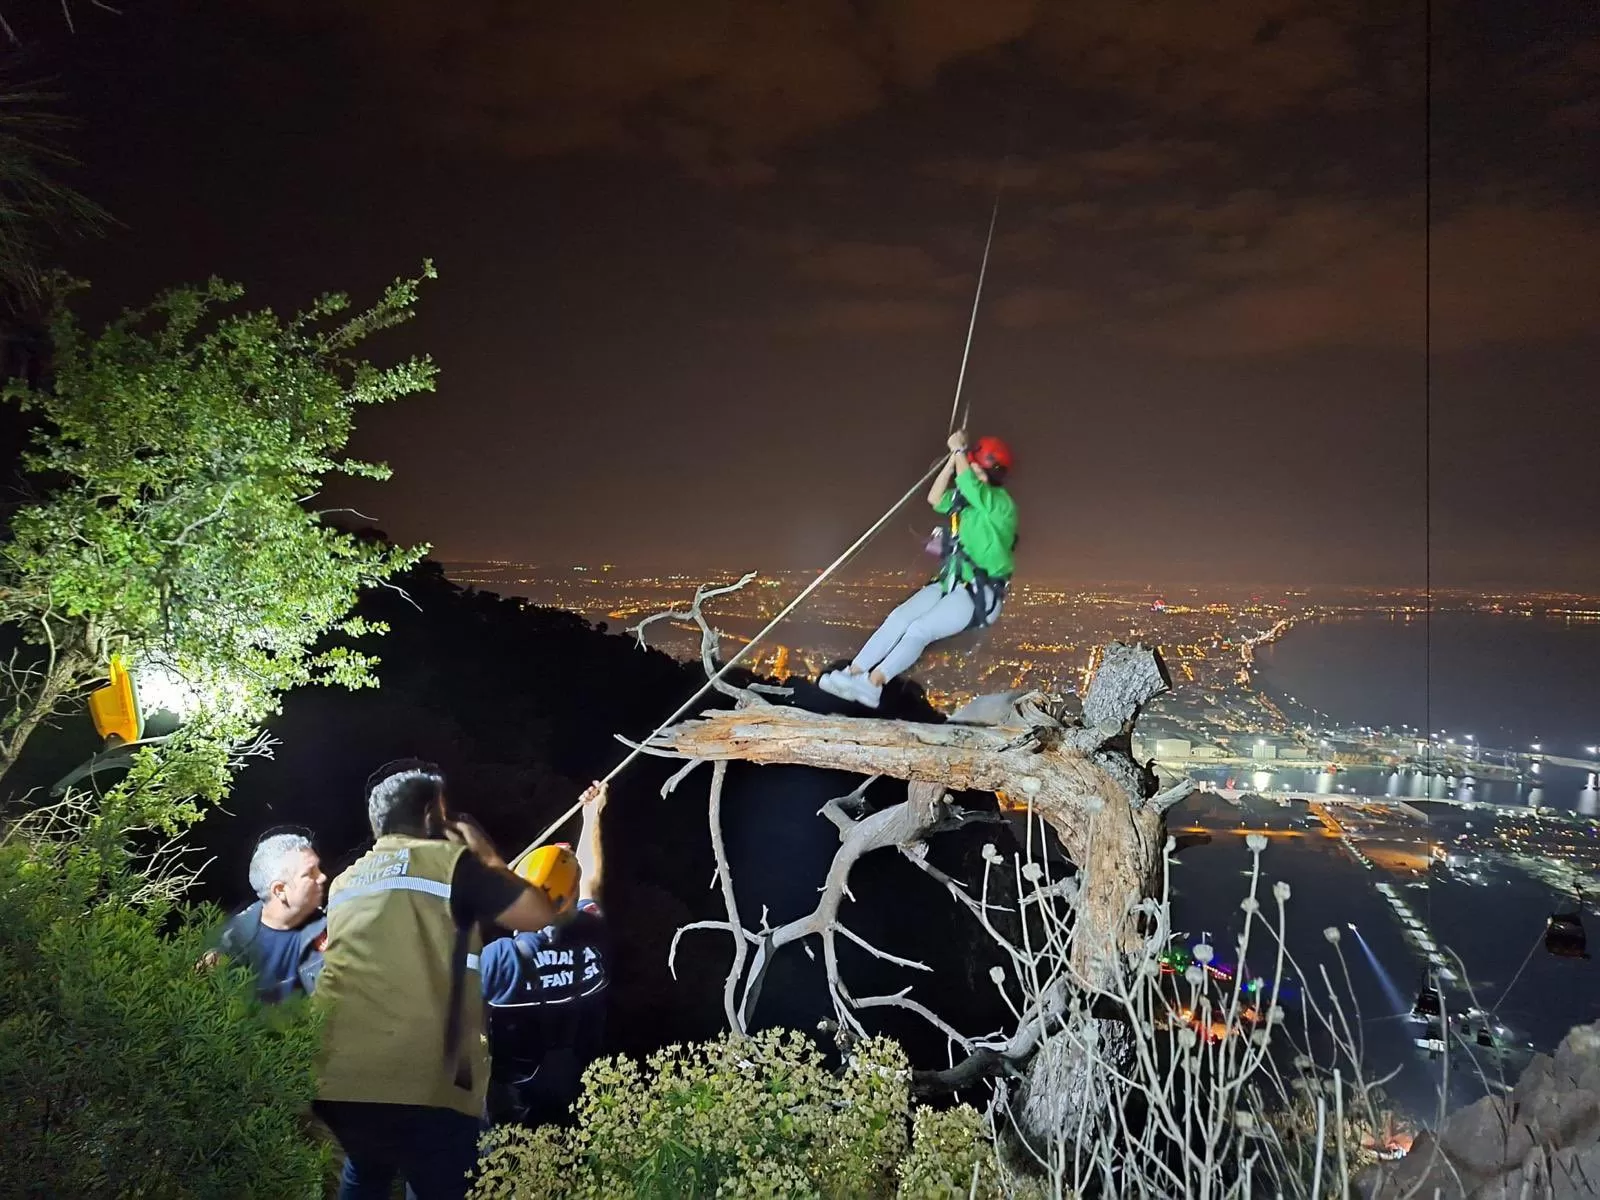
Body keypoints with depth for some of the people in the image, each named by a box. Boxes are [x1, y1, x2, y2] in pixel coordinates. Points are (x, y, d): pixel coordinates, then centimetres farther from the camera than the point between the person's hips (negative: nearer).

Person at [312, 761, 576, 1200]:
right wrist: (488, 858, 15)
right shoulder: (448, 860, 0)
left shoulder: (346, 883, 18)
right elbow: (543, 916, 2)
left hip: (337, 1085, 7)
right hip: (419, 1088, -7)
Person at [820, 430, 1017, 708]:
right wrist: (954, 458, 1)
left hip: (979, 595, -8)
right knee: (900, 617, -10)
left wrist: (959, 450, -13)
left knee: (920, 629, -24)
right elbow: (936, 499, 8)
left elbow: (968, 484, -27)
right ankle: (853, 672, -16)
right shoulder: (969, 498, 13)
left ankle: (873, 683, -31)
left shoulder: (1000, 504, -13)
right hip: (951, 582, 8)